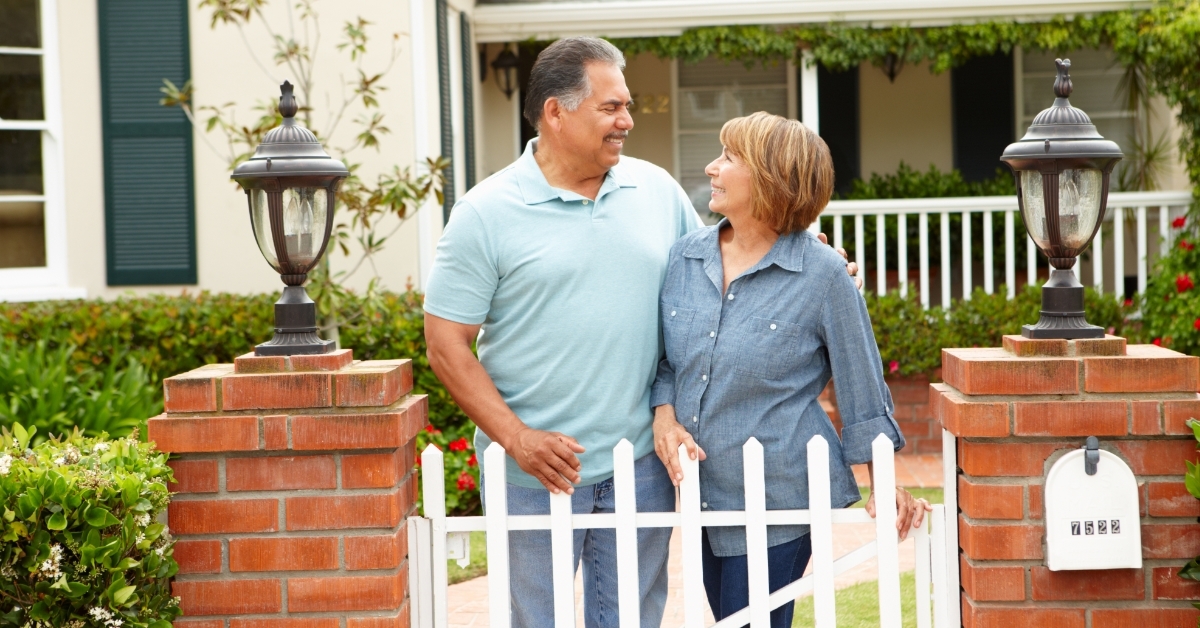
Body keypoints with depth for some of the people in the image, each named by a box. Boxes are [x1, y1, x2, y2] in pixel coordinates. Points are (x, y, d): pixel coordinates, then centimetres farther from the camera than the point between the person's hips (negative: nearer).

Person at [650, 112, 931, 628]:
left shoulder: (822, 274, -10)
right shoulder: (686, 256, 3)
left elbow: (861, 387, -3)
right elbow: (666, 358, 12)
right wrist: (664, 416, -8)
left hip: (779, 498, -5)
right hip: (704, 493, 6)